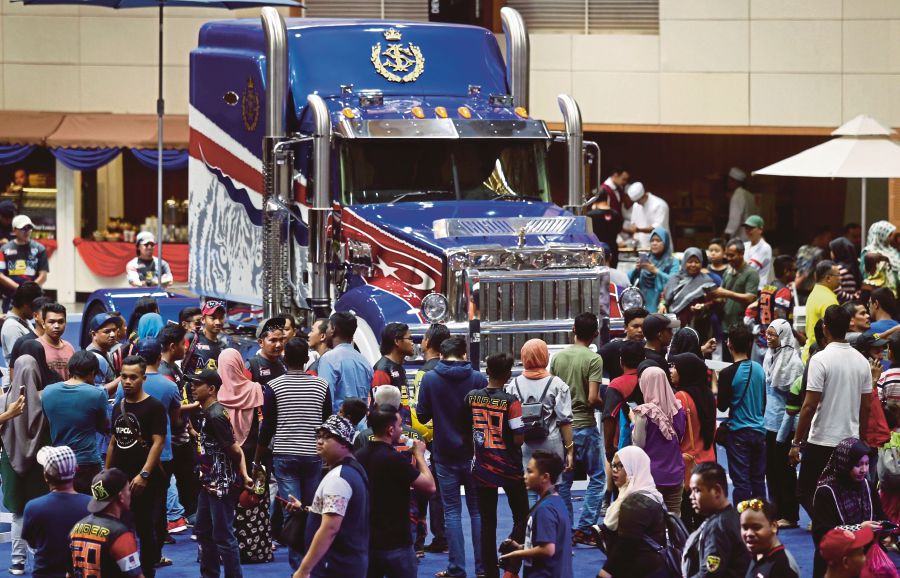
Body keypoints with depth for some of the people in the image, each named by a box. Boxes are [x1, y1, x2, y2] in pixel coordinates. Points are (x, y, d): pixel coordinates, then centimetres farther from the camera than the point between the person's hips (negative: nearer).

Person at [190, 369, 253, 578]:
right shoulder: (203, 413, 10)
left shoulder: (215, 416, -20)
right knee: (203, 531, 19)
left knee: (223, 535, -4)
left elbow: (235, 450, -17)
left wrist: (243, 477, -4)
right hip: (209, 482, 10)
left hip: (223, 484, -10)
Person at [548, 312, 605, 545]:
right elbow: (592, 398, -18)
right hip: (585, 427, -5)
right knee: (597, 478, 7)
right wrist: (605, 405, 2)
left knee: (562, 481, 11)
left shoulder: (557, 357, 4)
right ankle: (584, 529, 1)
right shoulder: (593, 359, -12)